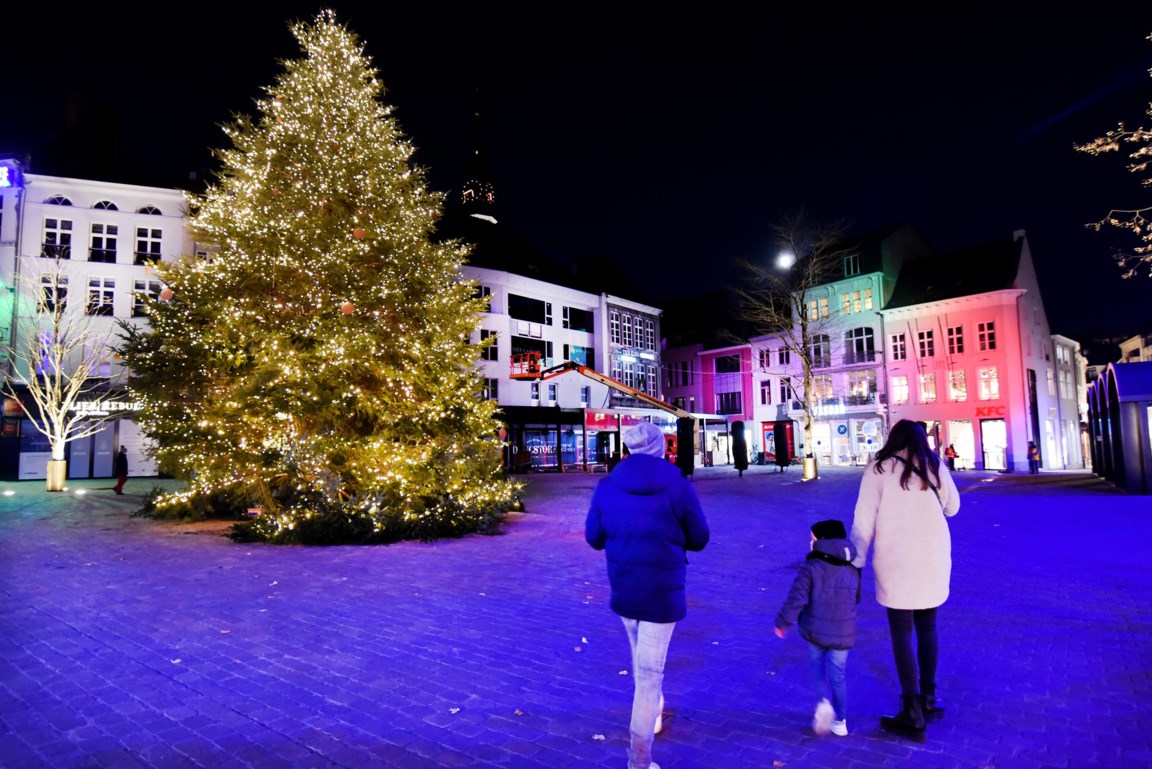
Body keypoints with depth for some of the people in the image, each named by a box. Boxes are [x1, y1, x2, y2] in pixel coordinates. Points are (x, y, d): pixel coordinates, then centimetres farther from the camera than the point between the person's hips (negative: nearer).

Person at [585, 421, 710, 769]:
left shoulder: (607, 486, -6)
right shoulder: (678, 486, -14)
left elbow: (594, 537, 2)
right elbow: (699, 538, -4)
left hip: (623, 589, 4)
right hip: (663, 591, -3)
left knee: (641, 661, 27)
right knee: (650, 671, 4)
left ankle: (652, 712, 48)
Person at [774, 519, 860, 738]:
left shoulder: (810, 568, -15)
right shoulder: (852, 570, 1)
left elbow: (796, 599, -16)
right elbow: (856, 599, 15)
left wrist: (783, 622, -4)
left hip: (816, 632, -3)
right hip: (844, 634, 3)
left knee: (817, 667, 18)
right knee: (837, 676, 15)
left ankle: (824, 702, -4)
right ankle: (840, 721, 24)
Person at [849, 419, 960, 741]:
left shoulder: (879, 468, -5)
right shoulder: (935, 466, 3)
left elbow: (863, 521, -8)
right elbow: (952, 507, 16)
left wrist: (857, 561, -2)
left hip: (896, 563, -3)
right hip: (933, 559, 4)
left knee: (902, 633, 3)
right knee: (927, 629, 19)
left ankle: (913, 714, 4)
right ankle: (928, 700, 30)